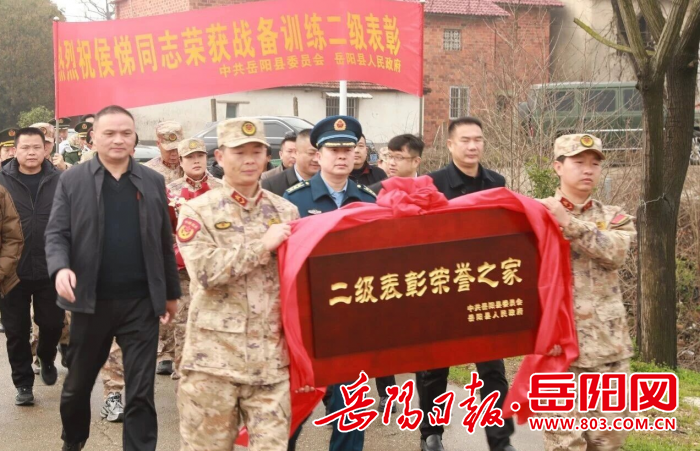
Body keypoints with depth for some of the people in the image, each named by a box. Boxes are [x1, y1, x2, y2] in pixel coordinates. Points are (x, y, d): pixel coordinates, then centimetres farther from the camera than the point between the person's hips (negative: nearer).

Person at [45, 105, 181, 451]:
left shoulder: (153, 182, 6)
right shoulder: (72, 181, 1)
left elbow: (164, 241, 10)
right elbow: (56, 233, -2)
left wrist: (171, 292, 11)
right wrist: (60, 268, -22)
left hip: (141, 301, 0)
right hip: (91, 300, 0)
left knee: (141, 391, 2)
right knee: (78, 383, 16)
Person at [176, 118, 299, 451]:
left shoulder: (286, 211, 11)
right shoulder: (197, 211, 1)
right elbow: (205, 271, -14)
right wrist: (262, 246, -12)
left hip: (272, 356, 3)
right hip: (213, 355, -2)